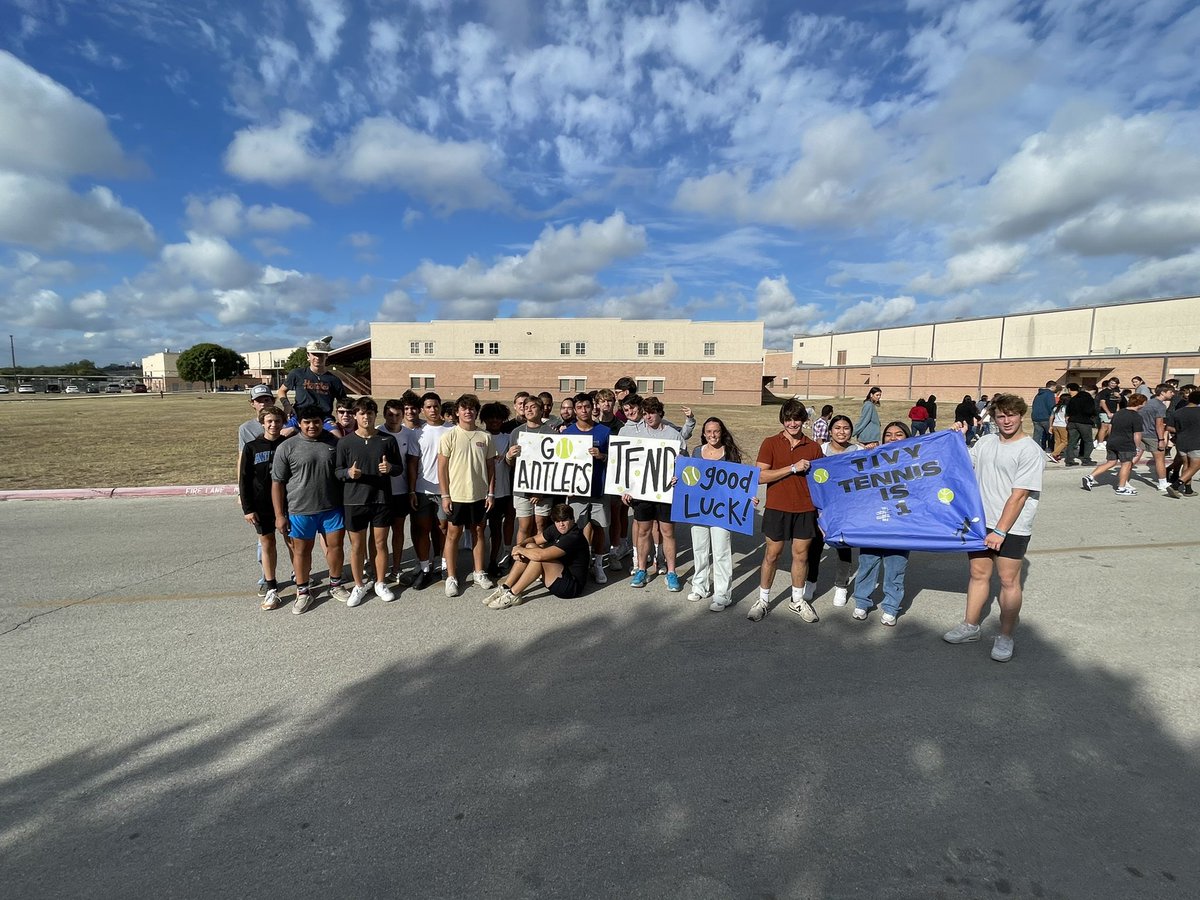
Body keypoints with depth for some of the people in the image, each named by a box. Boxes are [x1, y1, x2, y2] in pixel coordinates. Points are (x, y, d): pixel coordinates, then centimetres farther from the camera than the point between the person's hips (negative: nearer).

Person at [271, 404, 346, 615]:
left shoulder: (334, 442, 1)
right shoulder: (287, 448, -6)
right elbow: (277, 483, -3)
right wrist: (279, 515, -6)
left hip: (332, 507, 2)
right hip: (300, 510, -2)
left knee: (335, 545, 9)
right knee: (301, 550, 10)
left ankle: (335, 585, 29)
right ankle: (303, 592, 25)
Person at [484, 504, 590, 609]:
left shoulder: (574, 537, -26)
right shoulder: (556, 530, 3)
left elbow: (540, 555, -34)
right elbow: (534, 539, 12)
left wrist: (520, 550, -16)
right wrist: (519, 546, -12)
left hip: (572, 586, -9)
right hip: (559, 574, 9)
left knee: (539, 557, -28)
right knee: (530, 547, -1)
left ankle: (513, 595, -18)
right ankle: (505, 588, -4)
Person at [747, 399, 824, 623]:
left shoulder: (813, 448, 5)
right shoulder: (770, 444, -4)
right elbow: (760, 476, -13)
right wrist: (793, 468, -18)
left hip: (805, 510, 2)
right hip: (777, 509, -2)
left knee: (801, 555, 12)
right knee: (772, 554, 8)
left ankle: (797, 600, 29)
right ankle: (763, 600, 23)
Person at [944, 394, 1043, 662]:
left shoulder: (1030, 451, -12)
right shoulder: (985, 442, 7)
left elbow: (1018, 496, -16)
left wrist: (1000, 530, -18)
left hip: (1012, 528, -5)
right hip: (980, 521, 5)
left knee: (1008, 580, 3)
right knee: (978, 574, 14)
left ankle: (1005, 637, 17)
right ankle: (970, 626, 26)